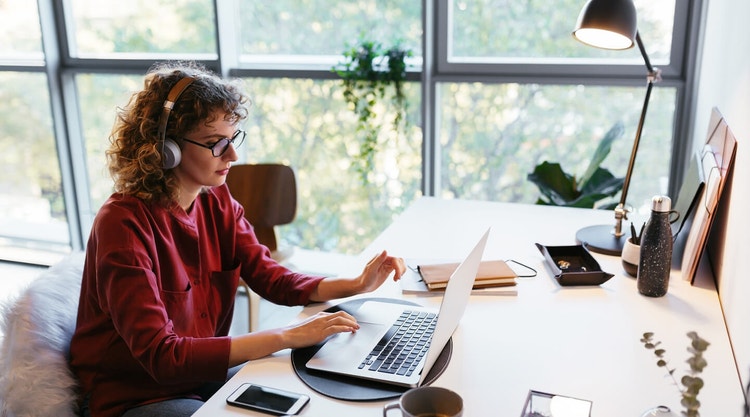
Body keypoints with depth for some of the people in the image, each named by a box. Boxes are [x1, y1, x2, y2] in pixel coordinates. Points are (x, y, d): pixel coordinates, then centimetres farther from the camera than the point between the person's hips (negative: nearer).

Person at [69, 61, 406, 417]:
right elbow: (161, 356, -31)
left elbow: (270, 278, 0)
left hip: (203, 372, 7)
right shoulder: (123, 223, -26)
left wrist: (357, 285, -15)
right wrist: (286, 337, -34)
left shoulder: (216, 201, -3)